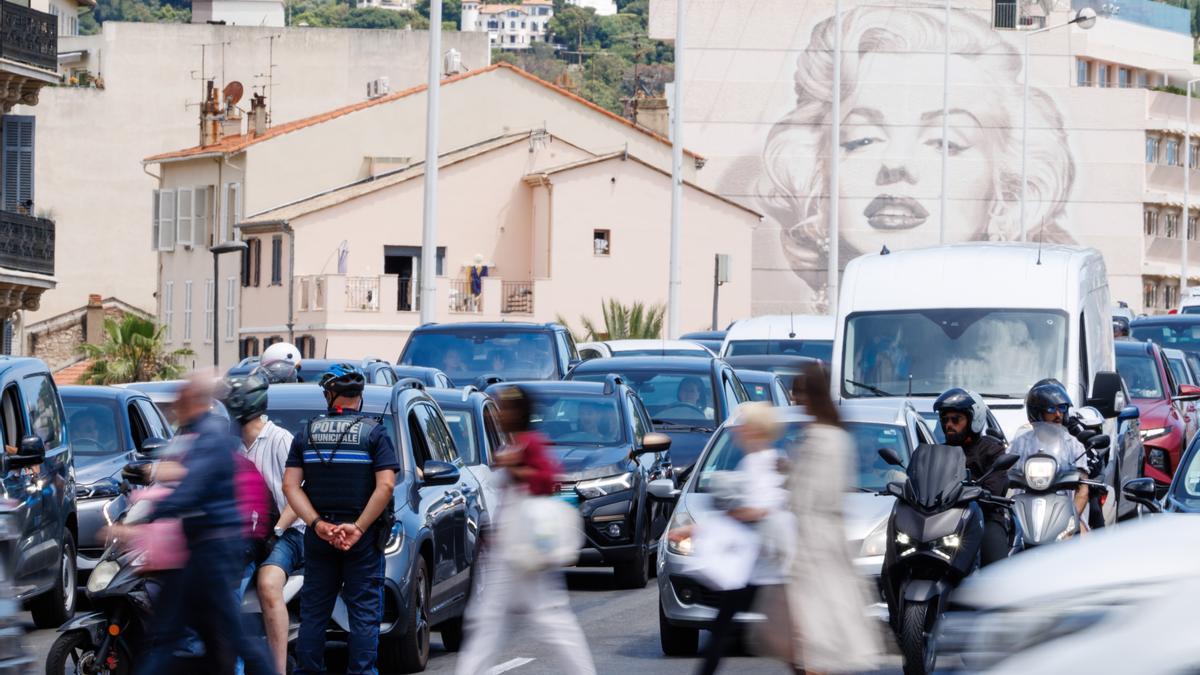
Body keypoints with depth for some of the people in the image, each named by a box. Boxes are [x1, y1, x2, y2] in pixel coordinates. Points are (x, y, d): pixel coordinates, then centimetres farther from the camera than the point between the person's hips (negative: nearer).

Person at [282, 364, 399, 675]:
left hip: (319, 536, 3)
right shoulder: (374, 433, -3)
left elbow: (290, 485, -3)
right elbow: (385, 486, -14)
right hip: (363, 540, -3)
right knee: (364, 613, 1)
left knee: (313, 613, 9)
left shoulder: (307, 434, 6)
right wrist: (359, 527, -15)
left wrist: (317, 523, -11)